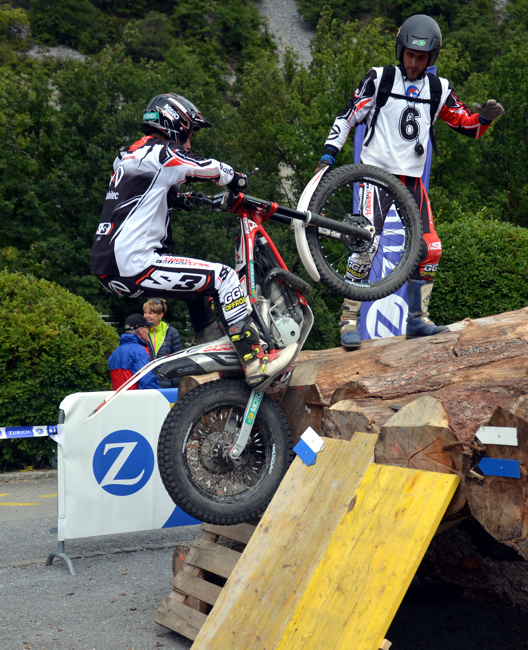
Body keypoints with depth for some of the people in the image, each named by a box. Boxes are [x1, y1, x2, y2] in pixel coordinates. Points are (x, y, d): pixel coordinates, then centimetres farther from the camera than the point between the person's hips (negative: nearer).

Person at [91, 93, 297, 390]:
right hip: (135, 266, -10)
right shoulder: (158, 152, -8)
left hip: (111, 269, 10)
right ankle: (255, 363, -10)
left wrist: (187, 199, 29)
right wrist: (238, 179, 14)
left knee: (200, 285, 26)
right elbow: (211, 169, -5)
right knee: (223, 277, -8)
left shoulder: (129, 156, 21)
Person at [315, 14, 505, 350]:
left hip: (412, 179, 4)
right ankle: (350, 320, -12)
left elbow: (469, 127, 12)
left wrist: (486, 117, -11)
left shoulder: (439, 89, 9)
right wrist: (328, 154, -7)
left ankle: (418, 319, 11)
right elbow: (349, 115, 2)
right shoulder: (379, 79, 0)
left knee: (430, 249, -2)